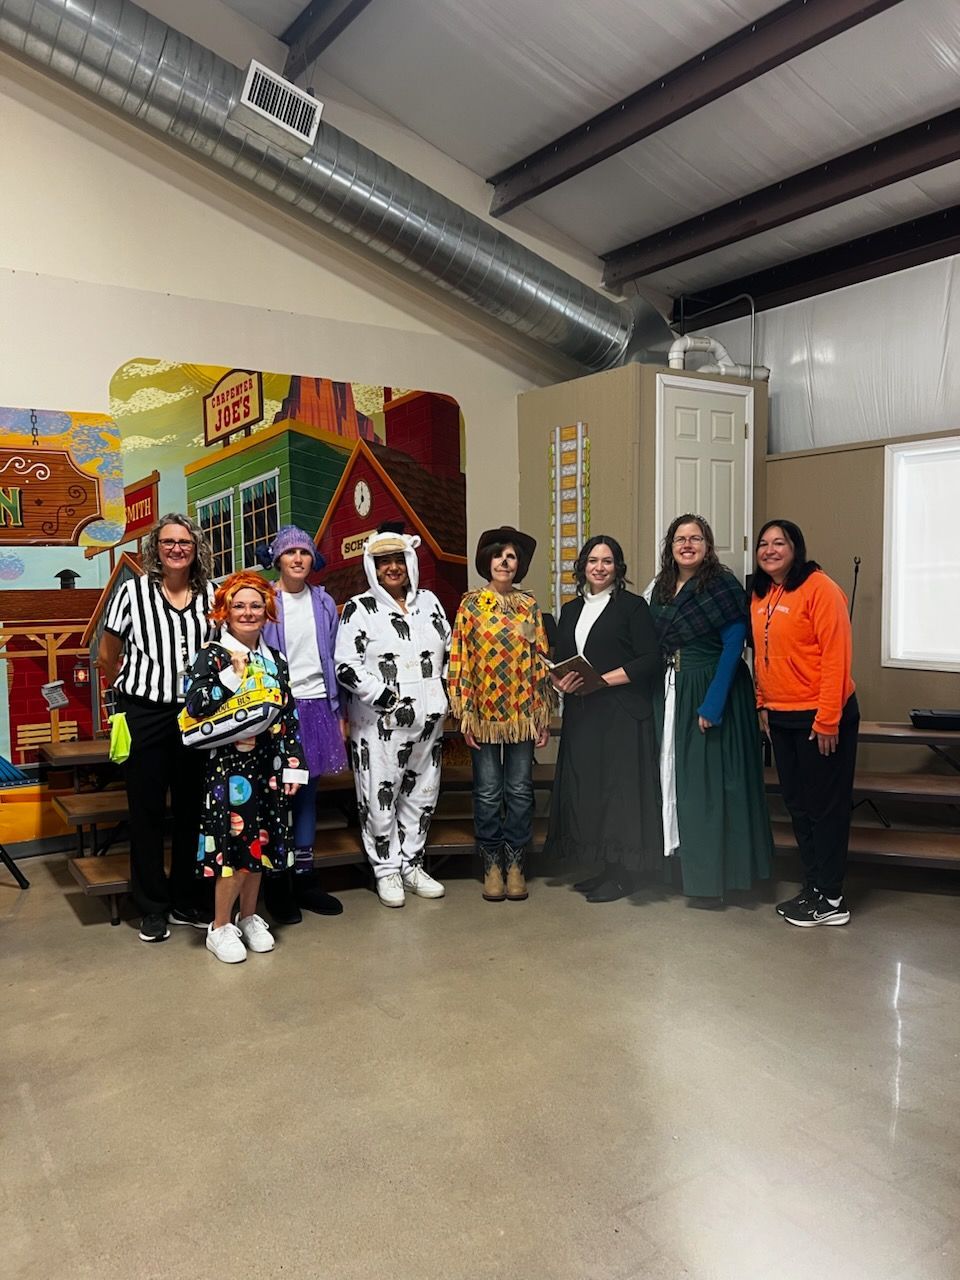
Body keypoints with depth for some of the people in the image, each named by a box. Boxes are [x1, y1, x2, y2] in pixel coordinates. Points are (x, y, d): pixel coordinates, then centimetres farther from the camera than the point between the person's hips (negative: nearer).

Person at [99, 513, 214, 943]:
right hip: (145, 715, -2)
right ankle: (152, 907, 19)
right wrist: (136, 687, 12)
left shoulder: (210, 595, 3)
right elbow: (108, 655, 6)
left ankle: (186, 900, 25)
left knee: (191, 807, 10)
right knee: (147, 810, 5)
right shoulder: (133, 591, -3)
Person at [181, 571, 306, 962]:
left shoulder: (275, 661, 11)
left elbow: (289, 718, 11)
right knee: (234, 842, -4)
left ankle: (249, 918, 27)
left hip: (268, 765, 5)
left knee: (260, 840, 11)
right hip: (229, 764, -5)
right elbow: (193, 705, -17)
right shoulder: (212, 655, -4)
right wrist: (232, 675, -20)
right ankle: (220, 928, 12)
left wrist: (293, 765, 7)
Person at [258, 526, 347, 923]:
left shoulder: (324, 603, 9)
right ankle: (276, 884, 13)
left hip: (316, 706, 4)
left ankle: (304, 877, 21)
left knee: (308, 792, 10)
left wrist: (338, 712, 12)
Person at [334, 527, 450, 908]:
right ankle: (386, 870, 16)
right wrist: (390, 701, -16)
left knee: (422, 794, 13)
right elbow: (346, 668, -11)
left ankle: (411, 864, 27)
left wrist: (446, 693, 7)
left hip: (428, 720, 5)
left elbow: (449, 651, 19)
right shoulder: (359, 609, -4)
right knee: (380, 798, 0)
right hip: (379, 725, -5)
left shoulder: (429, 601, 11)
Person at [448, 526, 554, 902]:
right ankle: (492, 865, 18)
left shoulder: (529, 605, 7)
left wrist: (544, 714, 4)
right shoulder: (471, 604, 1)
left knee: (520, 790, 7)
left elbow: (541, 659, 8)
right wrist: (464, 713, -7)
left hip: (523, 713, 2)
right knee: (488, 792, 5)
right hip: (485, 712, -2)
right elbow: (460, 659, -2)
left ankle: (515, 864, 19)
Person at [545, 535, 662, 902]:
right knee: (585, 787, 7)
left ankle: (623, 874, 7)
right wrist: (561, 681, -5)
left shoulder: (632, 606, -2)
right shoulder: (571, 611, 16)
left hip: (622, 714, -6)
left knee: (620, 787, -4)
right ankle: (604, 868, 19)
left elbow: (649, 660, -9)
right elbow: (559, 661, 17)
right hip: (581, 715, 6)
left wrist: (602, 679, -16)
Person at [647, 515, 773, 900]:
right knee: (675, 775, 9)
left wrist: (713, 703, -20)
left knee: (712, 778, -1)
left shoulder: (723, 586, -9)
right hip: (671, 694, 6)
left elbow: (733, 646, -14)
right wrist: (659, 692, 3)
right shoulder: (661, 589, 10)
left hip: (713, 691, -6)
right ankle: (686, 858, 22)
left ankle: (717, 867, 13)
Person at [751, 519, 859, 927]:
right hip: (780, 717, 8)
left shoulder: (819, 588, -14)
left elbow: (836, 655, -17)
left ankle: (831, 900, 14)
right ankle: (812, 887, 27)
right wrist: (762, 705, 12)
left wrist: (828, 720, -19)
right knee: (796, 803, 14)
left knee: (826, 806, 2)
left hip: (820, 717, -8)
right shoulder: (759, 596, 9)